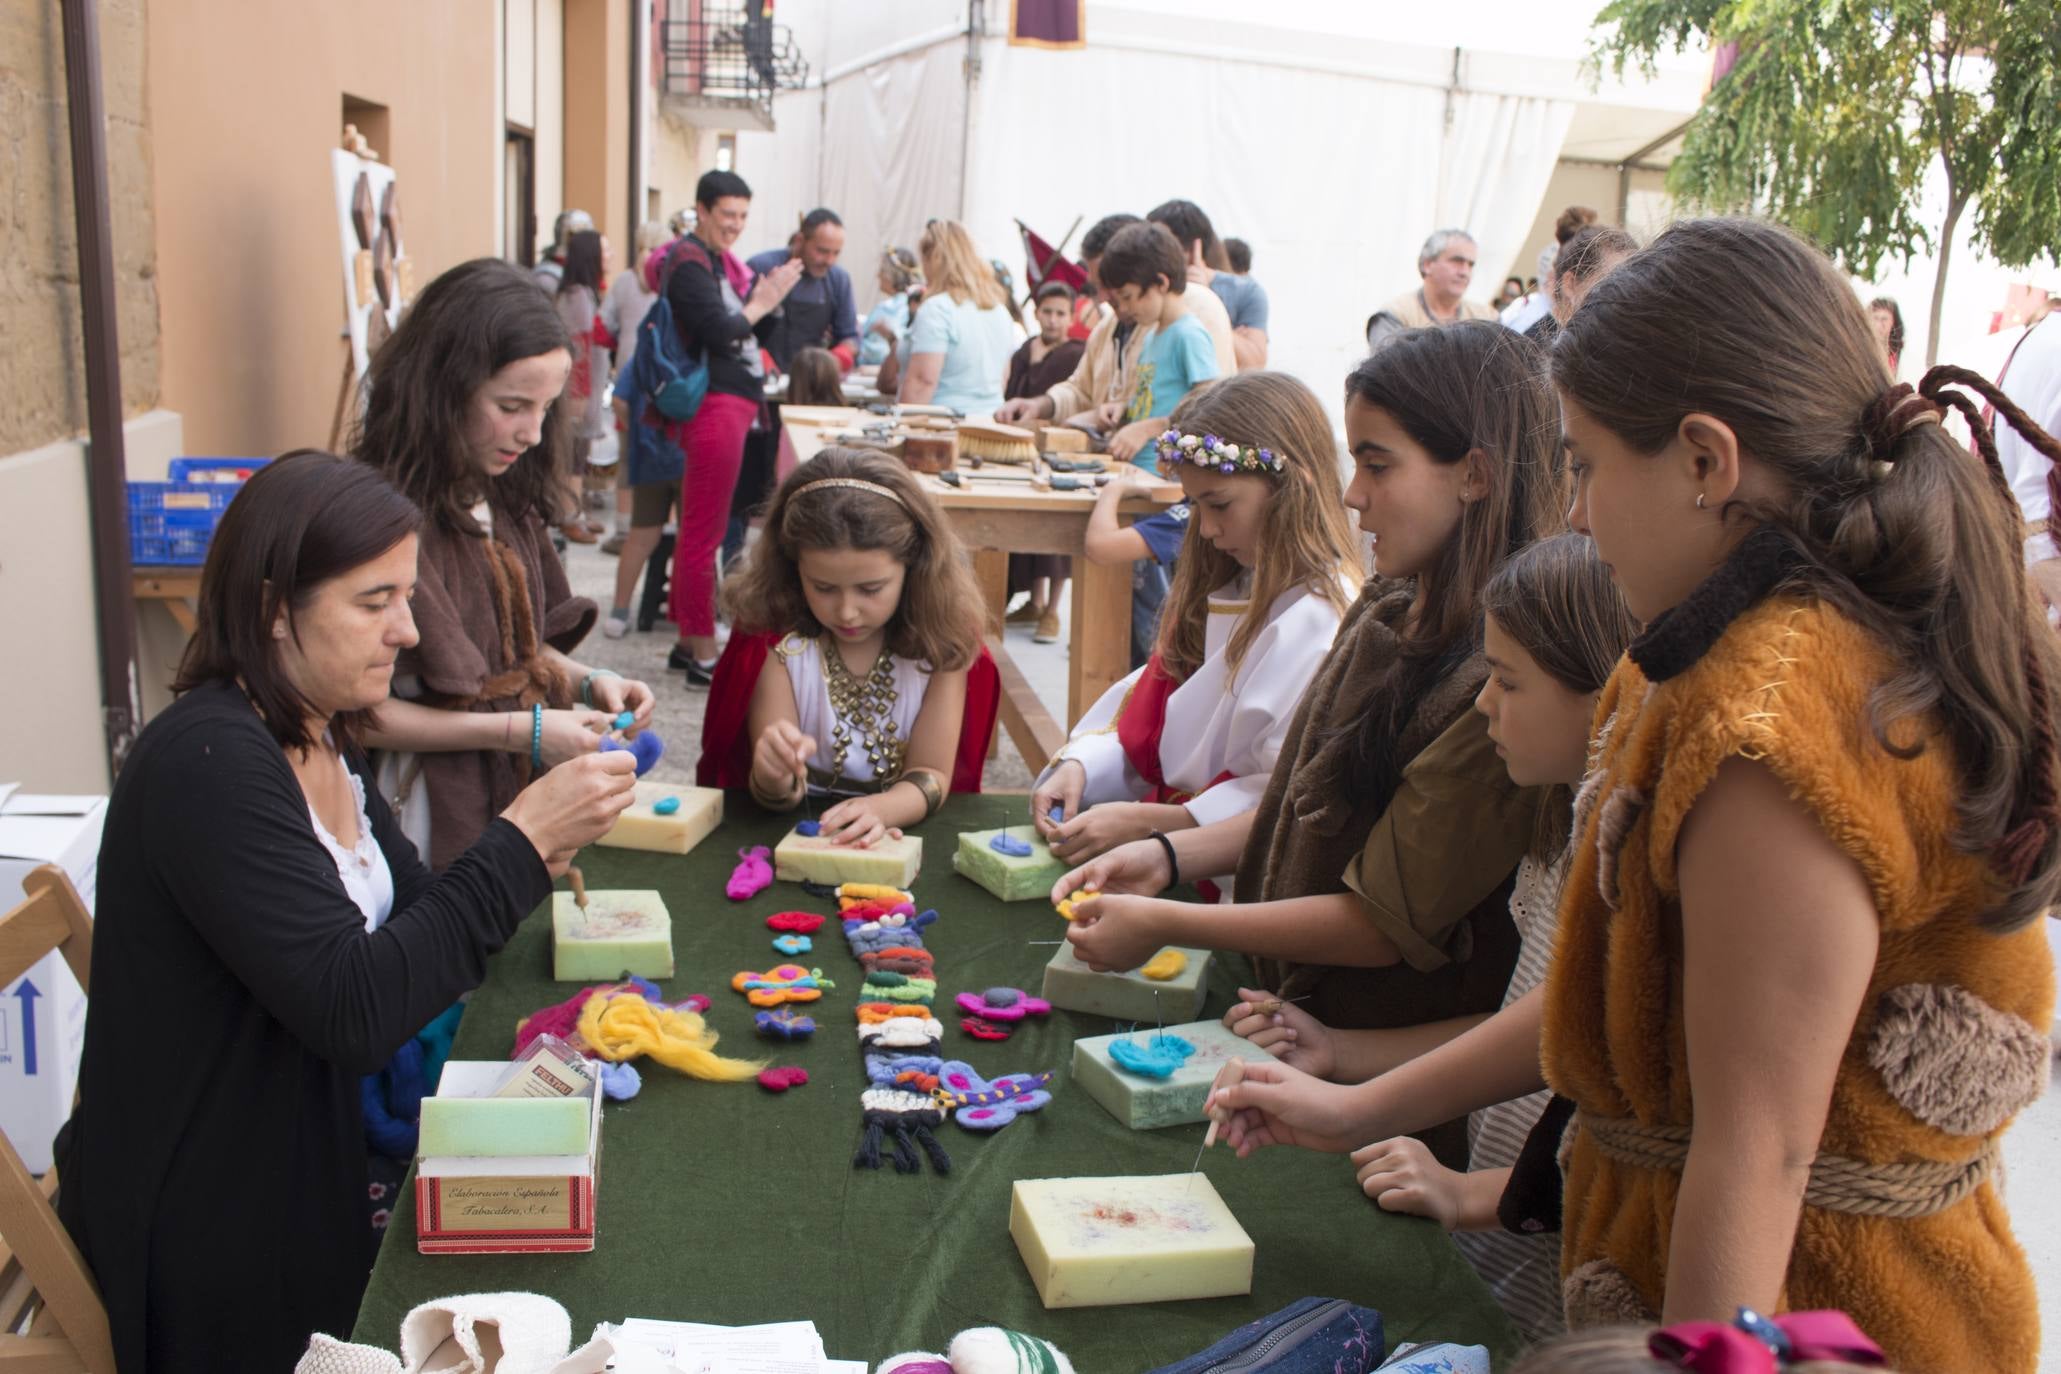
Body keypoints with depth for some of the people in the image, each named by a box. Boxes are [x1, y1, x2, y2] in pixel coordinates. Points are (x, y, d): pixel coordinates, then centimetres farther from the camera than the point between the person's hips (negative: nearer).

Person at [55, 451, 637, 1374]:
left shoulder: (325, 738, 3)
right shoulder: (207, 761, -24)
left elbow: (412, 918, 6)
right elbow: (353, 1010, -30)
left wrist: (542, 842, -11)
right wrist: (520, 841, -28)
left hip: (311, 1164, 8)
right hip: (210, 1236, -8)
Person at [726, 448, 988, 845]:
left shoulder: (937, 640, -9)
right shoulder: (779, 641, -10)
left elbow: (931, 773, -7)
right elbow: (776, 799, -8)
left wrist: (880, 809, -28)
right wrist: (774, 777, -32)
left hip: (896, 837, 0)